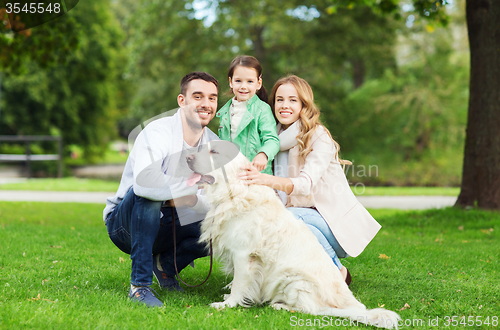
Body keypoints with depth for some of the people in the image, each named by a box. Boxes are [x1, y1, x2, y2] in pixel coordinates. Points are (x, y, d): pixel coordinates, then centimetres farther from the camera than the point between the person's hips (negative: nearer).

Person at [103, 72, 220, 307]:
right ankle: (139, 285, -29)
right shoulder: (157, 132, -22)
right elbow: (144, 181, -42)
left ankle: (166, 263, 10)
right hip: (125, 224, -6)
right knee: (149, 193, -37)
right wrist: (192, 192, -31)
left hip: (166, 227, 6)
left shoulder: (213, 144, 0)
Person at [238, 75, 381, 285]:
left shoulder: (319, 137, -12)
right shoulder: (279, 138, 9)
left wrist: (266, 180, -47)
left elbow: (306, 183, -29)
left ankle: (336, 271, -13)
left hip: (336, 221, -7)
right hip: (307, 215, 7)